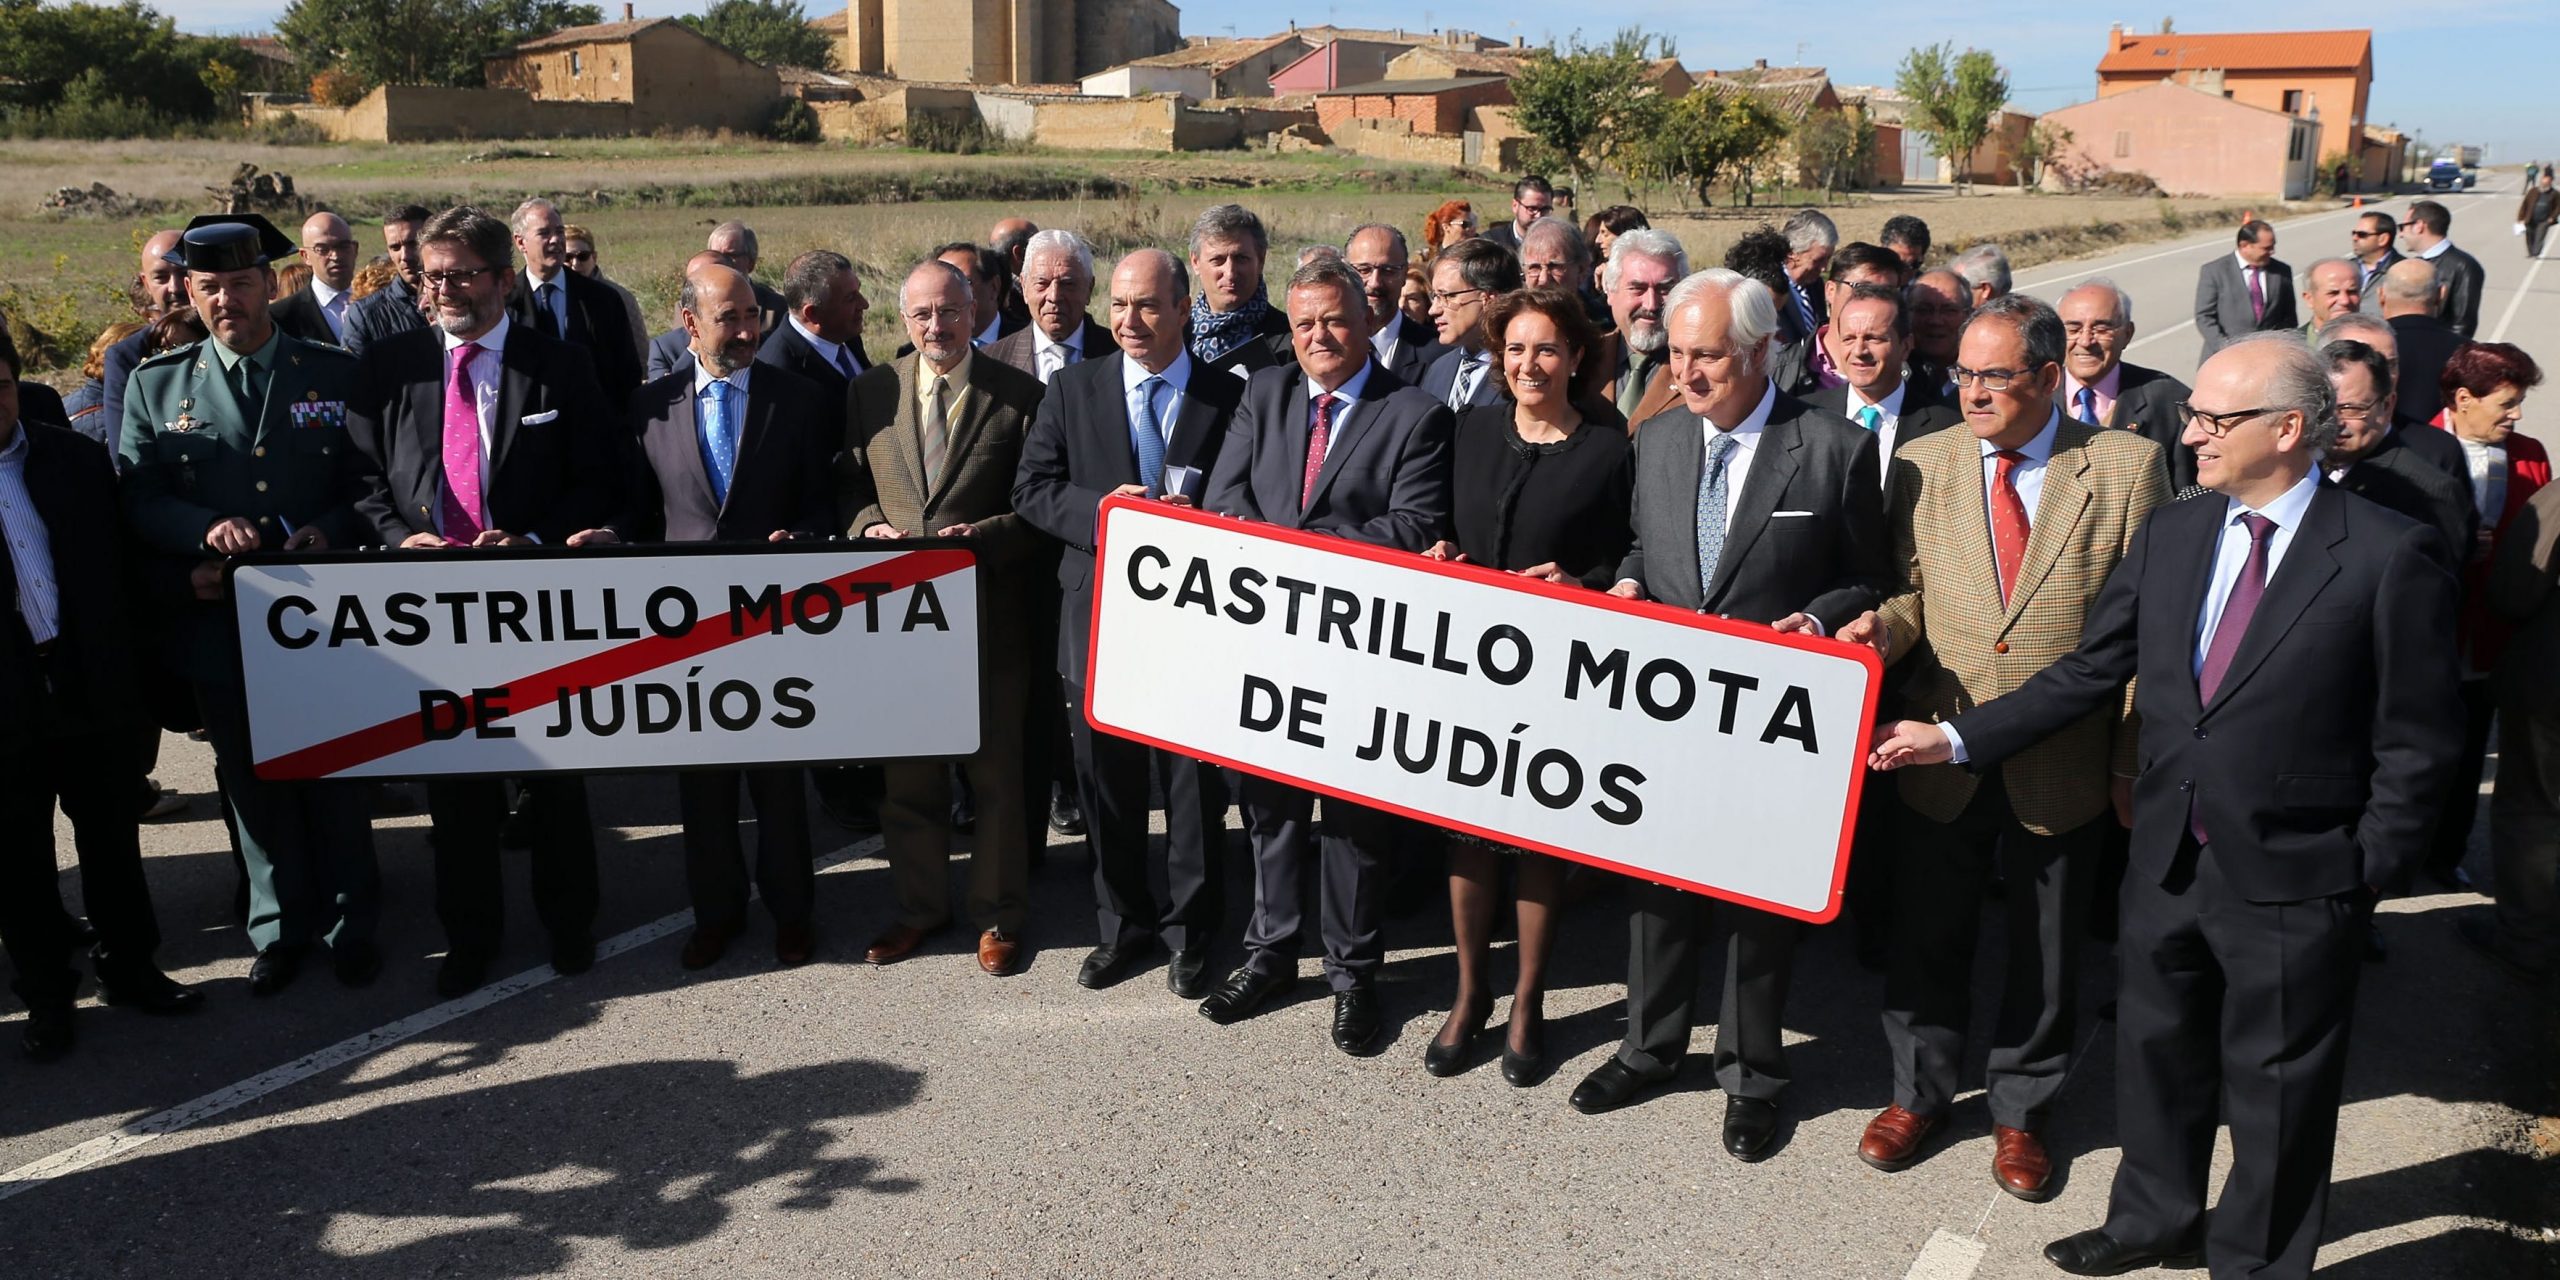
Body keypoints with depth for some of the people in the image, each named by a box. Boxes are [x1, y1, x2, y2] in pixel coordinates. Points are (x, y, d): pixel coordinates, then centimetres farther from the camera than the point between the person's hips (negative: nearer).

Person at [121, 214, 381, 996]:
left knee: (335, 776, 9)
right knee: (254, 785, 11)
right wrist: (205, 530, -19)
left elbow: (369, 484, 3)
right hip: (220, 620, 1)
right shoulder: (156, 384, 5)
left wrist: (329, 533, -15)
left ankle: (349, 924, 24)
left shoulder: (334, 373, 3)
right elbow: (138, 499, 0)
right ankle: (281, 929, 26)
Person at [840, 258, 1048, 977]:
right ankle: (921, 904, 31)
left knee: (996, 769, 9)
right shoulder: (871, 392, 6)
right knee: (907, 773, 14)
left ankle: (999, 914, 24)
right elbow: (850, 485, 11)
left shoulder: (1019, 395, -4)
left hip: (989, 613, -3)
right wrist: (869, 526, -9)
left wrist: (978, 536, -20)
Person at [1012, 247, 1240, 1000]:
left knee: (1195, 782, 6)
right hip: (1099, 614, 2)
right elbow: (1031, 490, 1)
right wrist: (1101, 508, -16)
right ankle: (1123, 924, 29)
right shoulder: (1073, 391, 5)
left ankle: (1189, 930, 23)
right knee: (1106, 782, 12)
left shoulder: (1230, 399, 1)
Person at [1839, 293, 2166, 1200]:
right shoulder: (1922, 464, 1)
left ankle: (2021, 1112, 35)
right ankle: (1918, 1093, 37)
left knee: (2045, 953, 14)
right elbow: (1913, 591, 5)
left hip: (2062, 767, -1)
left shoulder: (2126, 466, -6)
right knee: (1927, 938, 14)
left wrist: (2135, 761, -5)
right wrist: (1885, 625, -20)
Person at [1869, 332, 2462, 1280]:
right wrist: (1956, 737, 0)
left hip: (2291, 881, -5)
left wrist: (2367, 873, -11)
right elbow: (2087, 674, 5)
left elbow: (2417, 742, -9)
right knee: (2155, 1051, 21)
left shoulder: (2388, 557, -13)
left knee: (2275, 1089, 12)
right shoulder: (2170, 535, 2)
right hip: (2168, 858, 5)